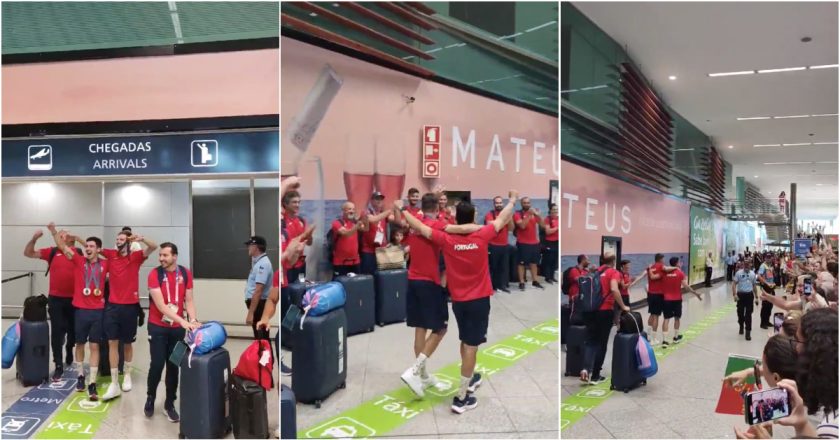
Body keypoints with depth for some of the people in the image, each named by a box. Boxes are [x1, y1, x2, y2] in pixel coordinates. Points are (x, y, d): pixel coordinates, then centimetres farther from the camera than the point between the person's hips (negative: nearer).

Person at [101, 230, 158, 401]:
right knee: (112, 342, -3)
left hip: (130, 306, -2)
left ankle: (127, 374, 34)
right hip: (112, 306, 2)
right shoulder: (111, 254, 6)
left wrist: (141, 239, -31)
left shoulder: (136, 256, -2)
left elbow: (154, 247, -15)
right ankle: (114, 383, 0)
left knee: (127, 343, 13)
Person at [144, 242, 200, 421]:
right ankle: (150, 399, 26)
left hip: (177, 328, 3)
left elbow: (188, 300, 1)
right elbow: (160, 305, -20)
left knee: (173, 366, 8)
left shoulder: (186, 274, -2)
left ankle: (169, 404, 21)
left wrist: (193, 320, -17)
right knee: (157, 365, 0)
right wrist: (182, 320, -29)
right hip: (157, 327, -3)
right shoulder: (154, 274, -13)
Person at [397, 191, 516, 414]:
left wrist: (401, 208, 11)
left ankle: (470, 379, 41)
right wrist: (513, 200, 21)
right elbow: (502, 219, 4)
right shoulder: (481, 236, -12)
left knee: (465, 341, 23)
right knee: (471, 345, -1)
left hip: (458, 300, 3)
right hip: (479, 300, -3)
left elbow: (420, 227, -3)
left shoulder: (446, 239, -10)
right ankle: (461, 398, 2)